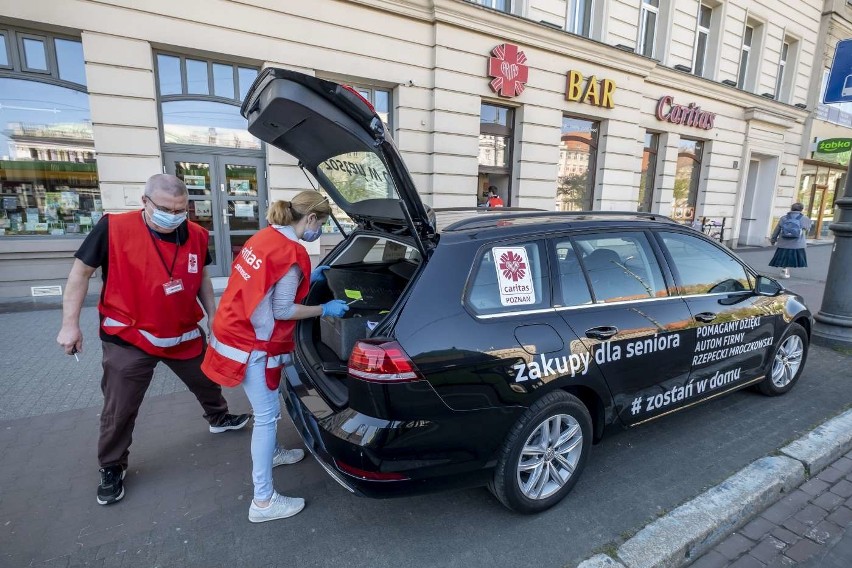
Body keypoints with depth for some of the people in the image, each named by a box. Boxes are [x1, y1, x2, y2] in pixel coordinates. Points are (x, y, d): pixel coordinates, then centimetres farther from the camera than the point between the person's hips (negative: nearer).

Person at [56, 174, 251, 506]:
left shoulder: (196, 235, -7)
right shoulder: (114, 228, -18)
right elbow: (81, 271, -8)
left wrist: (213, 317, 8)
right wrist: (70, 324, -7)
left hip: (185, 335, 4)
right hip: (129, 339, -3)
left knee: (207, 383, 22)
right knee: (119, 411, 9)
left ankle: (219, 419, 51)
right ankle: (111, 468, 34)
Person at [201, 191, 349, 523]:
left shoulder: (266, 236, 5)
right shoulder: (292, 254, -22)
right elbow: (281, 310, -19)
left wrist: (307, 278, 14)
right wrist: (325, 310, -11)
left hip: (236, 331, 10)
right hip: (253, 344, -10)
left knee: (266, 409, 26)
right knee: (267, 415, 1)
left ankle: (269, 453, 48)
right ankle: (263, 501, 12)